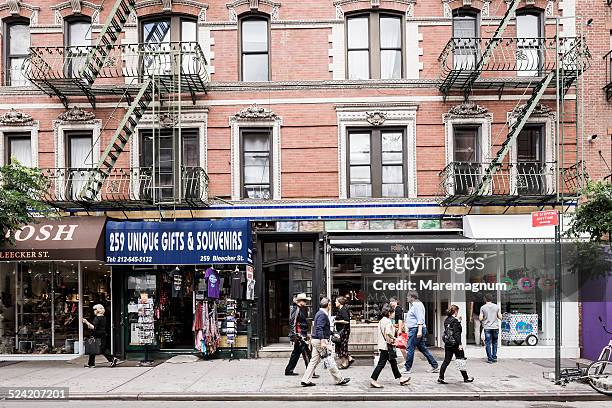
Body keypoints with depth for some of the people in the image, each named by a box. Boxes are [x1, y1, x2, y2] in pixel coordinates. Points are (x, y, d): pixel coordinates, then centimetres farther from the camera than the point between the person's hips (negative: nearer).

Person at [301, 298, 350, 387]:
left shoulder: (321, 313, 17)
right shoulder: (322, 315, -15)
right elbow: (319, 329, -24)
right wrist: (322, 341, -27)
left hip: (317, 340, 10)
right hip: (320, 340, -10)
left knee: (314, 361, 9)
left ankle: (306, 380, 8)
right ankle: (339, 380, 7)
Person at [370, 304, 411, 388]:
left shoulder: (381, 321, 13)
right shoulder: (388, 321, -16)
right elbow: (388, 333, -29)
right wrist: (393, 339, -12)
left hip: (382, 344, 10)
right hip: (387, 345, -10)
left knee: (393, 362, 16)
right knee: (381, 363, -6)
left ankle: (400, 378, 24)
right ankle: (373, 380, -3)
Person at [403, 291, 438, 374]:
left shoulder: (417, 305, -12)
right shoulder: (414, 305, 20)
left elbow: (420, 319, -21)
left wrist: (419, 331, -27)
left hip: (416, 329, -11)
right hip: (414, 329, 11)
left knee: (410, 348, -6)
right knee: (422, 348, 12)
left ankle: (407, 368, -1)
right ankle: (435, 366, 15)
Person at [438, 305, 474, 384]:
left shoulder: (447, 320, 10)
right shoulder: (455, 321, -14)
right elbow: (456, 333, -19)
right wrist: (460, 344, -19)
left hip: (447, 344, 7)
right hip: (455, 344, -7)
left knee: (446, 361, 6)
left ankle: (441, 377, 0)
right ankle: (466, 378, 20)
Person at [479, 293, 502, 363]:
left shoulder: (483, 307, -4)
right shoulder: (496, 306, 1)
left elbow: (481, 319, -6)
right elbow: (500, 317, 0)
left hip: (487, 327, -2)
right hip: (495, 327, 2)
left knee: (488, 343, 3)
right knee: (494, 343, 16)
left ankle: (490, 359, 2)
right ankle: (494, 358, 17)